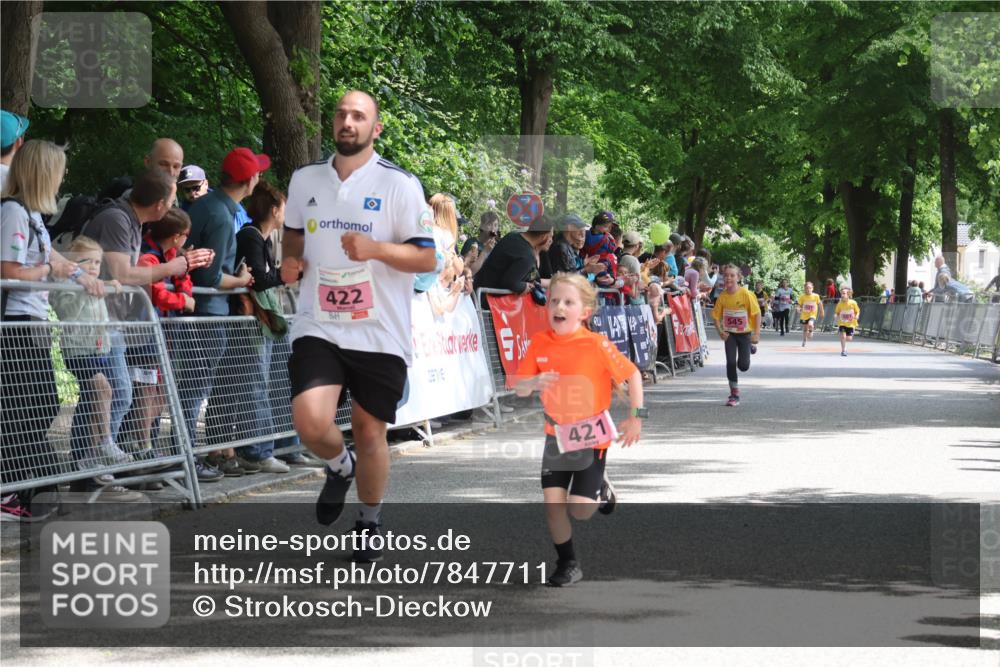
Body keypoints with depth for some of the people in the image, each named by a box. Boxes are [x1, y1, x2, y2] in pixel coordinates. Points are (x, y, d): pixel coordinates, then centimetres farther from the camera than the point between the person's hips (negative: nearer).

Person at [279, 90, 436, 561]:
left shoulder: (400, 185, -4)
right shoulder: (304, 180, 8)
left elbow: (427, 258, -5)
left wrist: (376, 249, -21)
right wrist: (290, 260, 4)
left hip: (380, 334, -2)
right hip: (319, 327, 2)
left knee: (369, 432, 5)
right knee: (310, 421, -17)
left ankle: (370, 522, 28)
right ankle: (339, 467, 18)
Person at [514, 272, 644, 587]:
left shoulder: (596, 344, -17)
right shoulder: (540, 343, -8)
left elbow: (632, 374, -7)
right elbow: (519, 388, -4)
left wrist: (636, 416, -8)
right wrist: (534, 382, -27)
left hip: (591, 435, -3)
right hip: (557, 434, 3)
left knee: (580, 510, -7)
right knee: (553, 503, -4)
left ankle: (600, 490, 28)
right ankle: (567, 563, 15)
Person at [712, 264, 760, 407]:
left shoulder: (746, 294, -18)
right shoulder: (722, 296, -9)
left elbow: (757, 313, -12)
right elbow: (716, 315, 1)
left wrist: (756, 333, -14)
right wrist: (720, 331, -14)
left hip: (745, 333, -2)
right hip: (730, 334, 2)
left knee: (743, 366, -3)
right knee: (730, 363, -7)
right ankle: (734, 395, 5)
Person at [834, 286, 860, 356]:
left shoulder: (853, 303, -10)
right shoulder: (840, 303, -8)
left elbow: (857, 311, 1)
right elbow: (837, 312, 2)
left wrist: (857, 316, -19)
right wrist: (836, 316, -19)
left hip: (851, 323, 0)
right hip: (842, 323, 0)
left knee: (849, 338, -1)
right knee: (843, 336, -17)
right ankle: (843, 350, 0)